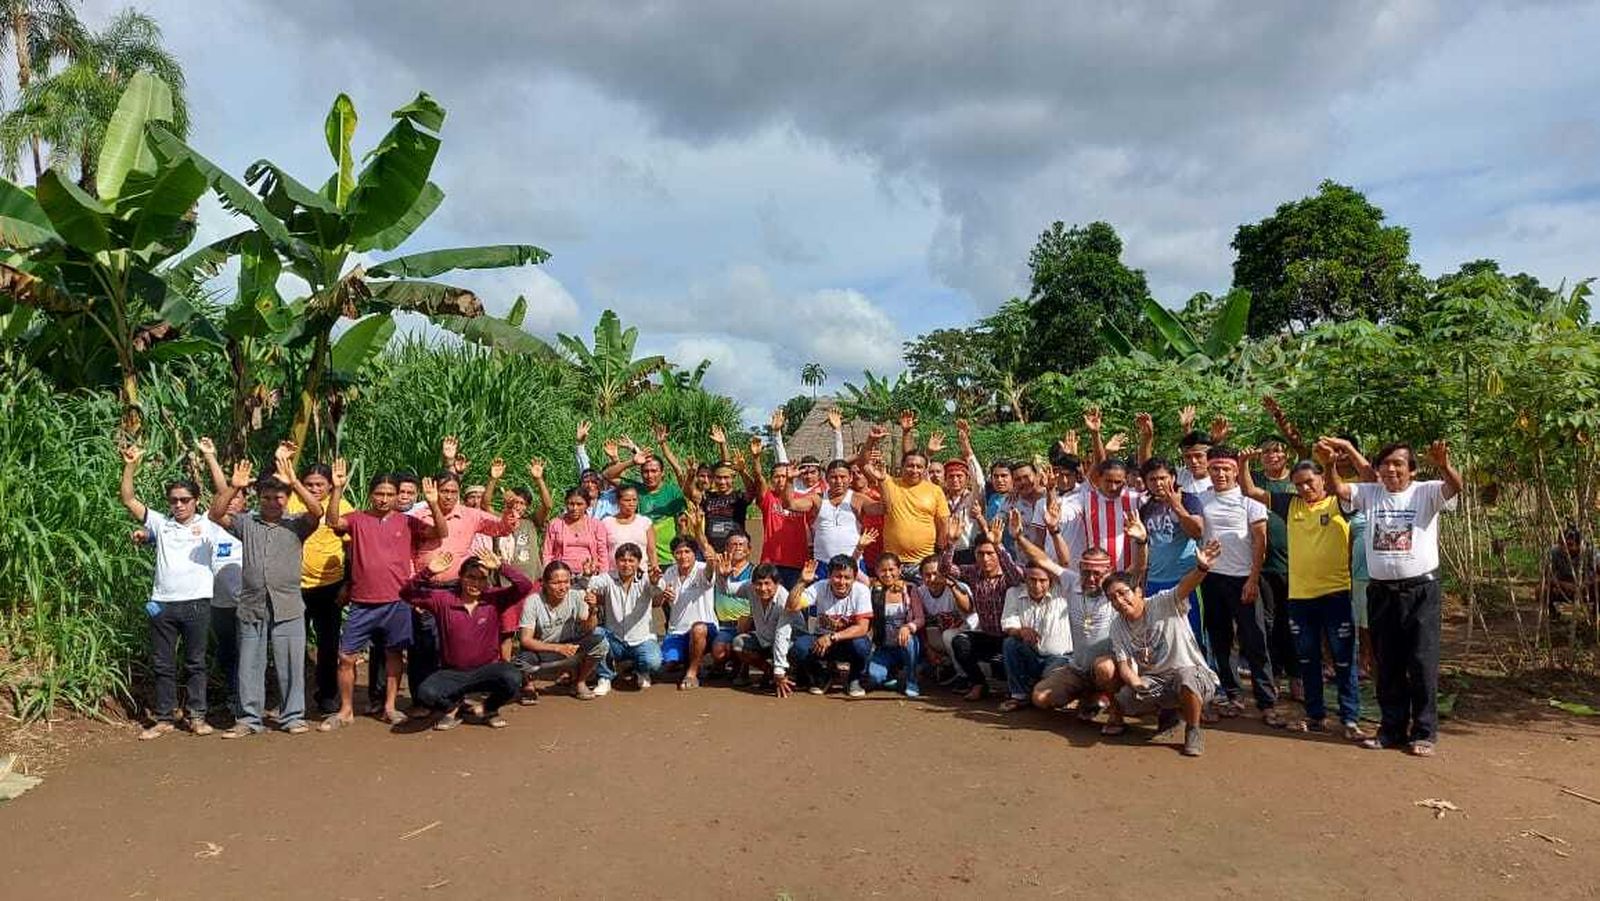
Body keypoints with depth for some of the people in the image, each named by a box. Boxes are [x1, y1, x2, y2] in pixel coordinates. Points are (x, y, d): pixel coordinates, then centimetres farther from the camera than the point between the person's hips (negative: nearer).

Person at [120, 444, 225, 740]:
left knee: (195, 662, 6)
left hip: (196, 603, -3)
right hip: (162, 603, 3)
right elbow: (129, 500, 6)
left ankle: (197, 716, 14)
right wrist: (130, 465, -4)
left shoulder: (208, 525, 3)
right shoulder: (161, 524, 9)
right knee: (162, 664, 9)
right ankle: (165, 718, 18)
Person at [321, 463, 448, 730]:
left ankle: (389, 707, 24)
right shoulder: (358, 519, 2)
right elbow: (333, 521, -16)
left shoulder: (407, 522, 3)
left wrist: (433, 504, -19)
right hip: (362, 604, 0)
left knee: (393, 654, 11)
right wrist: (338, 489, -27)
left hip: (397, 603, 0)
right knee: (346, 656, 3)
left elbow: (441, 533, -4)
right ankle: (345, 711, 18)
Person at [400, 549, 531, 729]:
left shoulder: (494, 599, -4)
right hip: (452, 672, 0)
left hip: (486, 670, 0)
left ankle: (489, 709, 5)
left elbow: (525, 586, -16)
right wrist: (428, 573, -26)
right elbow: (406, 594, -10)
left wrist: (501, 567, -26)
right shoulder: (443, 599, -2)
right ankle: (452, 705, 9)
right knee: (425, 693, -30)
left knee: (512, 678, -31)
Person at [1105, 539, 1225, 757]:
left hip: (1191, 674, -5)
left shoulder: (1164, 604, -10)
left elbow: (1185, 587, -30)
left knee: (1185, 677, -39)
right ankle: (1167, 713, 12)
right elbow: (1124, 665, -1)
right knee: (1121, 701, -21)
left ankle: (1193, 730, -10)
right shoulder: (1117, 626, 4)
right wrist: (1135, 682, -25)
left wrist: (1201, 568, -53)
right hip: (1153, 682, 5)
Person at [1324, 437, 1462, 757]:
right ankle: (1392, 729, 22)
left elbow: (1455, 486, -20)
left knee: (1422, 663, 1)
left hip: (1420, 589, -4)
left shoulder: (1425, 492, -3)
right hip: (1381, 591, 4)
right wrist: (1331, 462, -23)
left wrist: (1443, 465, -42)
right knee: (1387, 665, 11)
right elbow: (1337, 489, -4)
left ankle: (1424, 732, 12)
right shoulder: (1370, 493, 7)